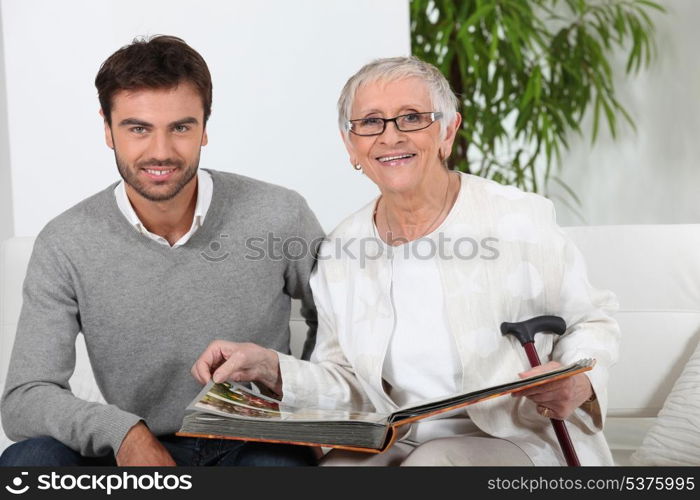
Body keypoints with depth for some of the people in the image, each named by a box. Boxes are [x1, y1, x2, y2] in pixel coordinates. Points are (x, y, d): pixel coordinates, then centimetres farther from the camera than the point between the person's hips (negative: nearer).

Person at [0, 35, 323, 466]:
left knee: (281, 462, -37)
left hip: (256, 446, -2)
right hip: (134, 453, 2)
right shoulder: (66, 246, -7)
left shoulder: (280, 217, -8)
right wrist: (123, 432, -28)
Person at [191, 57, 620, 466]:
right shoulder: (340, 252, 5)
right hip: (393, 445, 3)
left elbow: (593, 321, 5)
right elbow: (350, 387, 8)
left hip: (515, 439, -2)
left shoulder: (521, 219, -6)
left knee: (432, 463, -33)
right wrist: (274, 370, -10)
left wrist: (579, 383, -15)